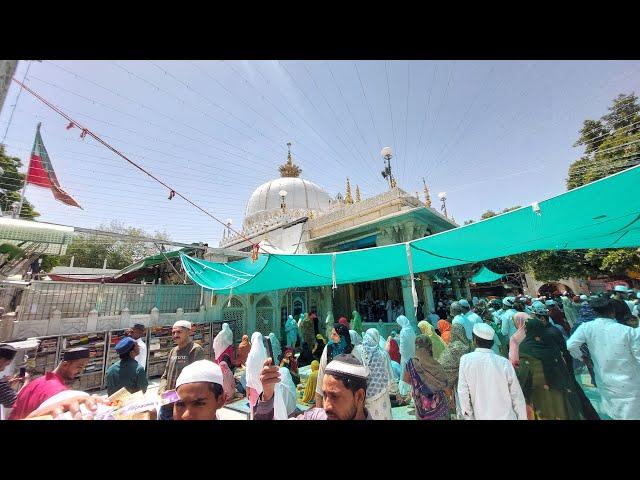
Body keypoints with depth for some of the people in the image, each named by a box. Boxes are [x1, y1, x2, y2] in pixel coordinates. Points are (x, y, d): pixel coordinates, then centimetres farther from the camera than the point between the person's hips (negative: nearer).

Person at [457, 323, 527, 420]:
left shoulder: (465, 360, -11)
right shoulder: (504, 363, -10)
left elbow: (463, 394, -10)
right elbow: (517, 397, -4)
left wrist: (469, 417, 2)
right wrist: (522, 417, 10)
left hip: (481, 416, 0)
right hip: (506, 416, 1)